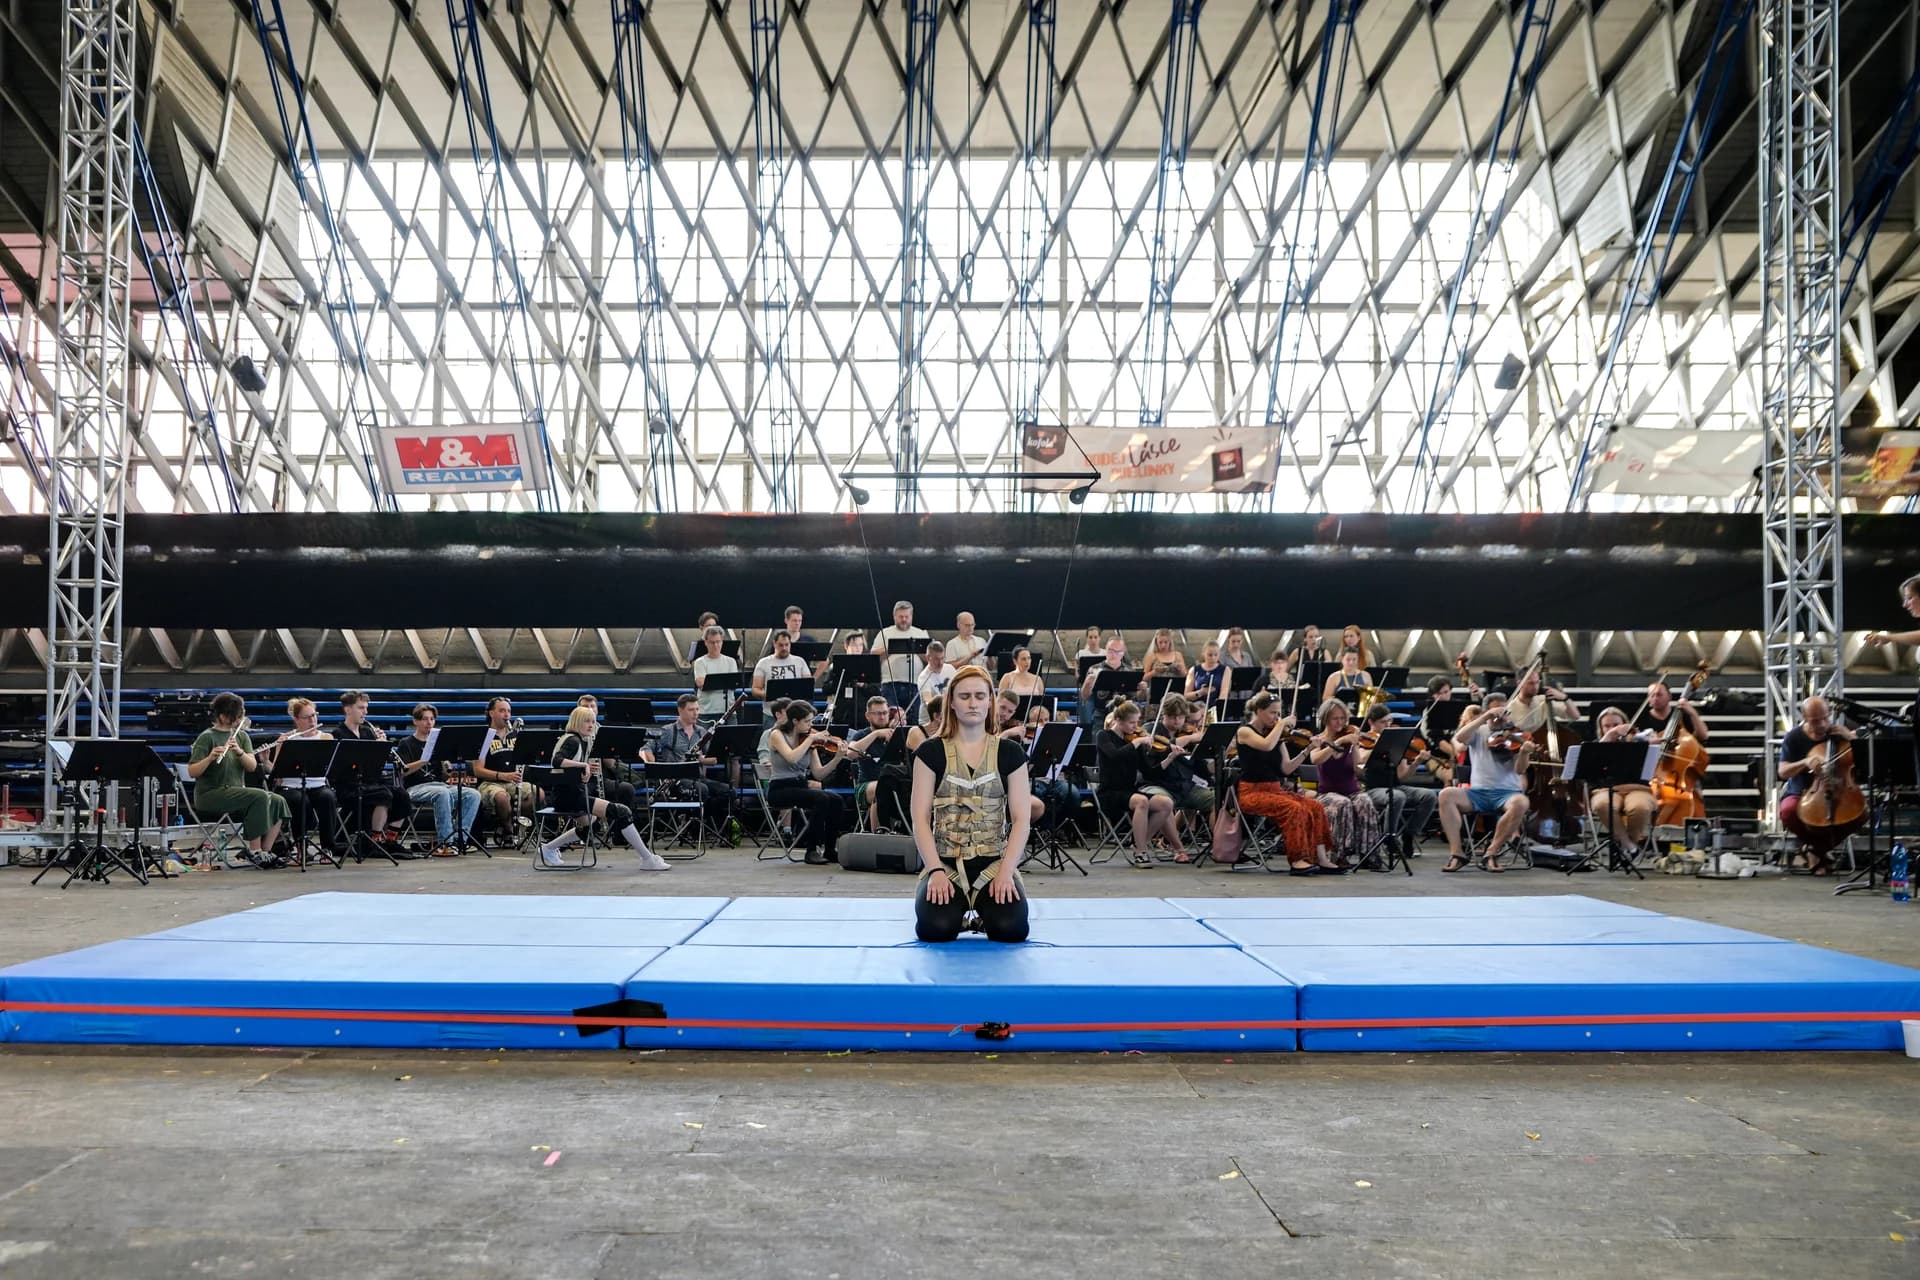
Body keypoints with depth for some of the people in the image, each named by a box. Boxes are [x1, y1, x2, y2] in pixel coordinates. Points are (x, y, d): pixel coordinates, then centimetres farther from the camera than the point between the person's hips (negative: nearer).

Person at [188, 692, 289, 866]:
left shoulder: (241, 736, 10)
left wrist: (239, 751, -22)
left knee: (278, 802, -14)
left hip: (236, 791, 6)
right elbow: (191, 772, -14)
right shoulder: (207, 738, -7)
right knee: (259, 796, -28)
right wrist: (210, 758, -31)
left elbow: (252, 766, -3)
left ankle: (265, 851, -11)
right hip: (210, 795, -6)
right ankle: (254, 851, -20)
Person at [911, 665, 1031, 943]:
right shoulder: (931, 752, 2)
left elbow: (1021, 819, 1)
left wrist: (1006, 871, -13)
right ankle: (960, 910, 10)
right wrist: (936, 871, -14)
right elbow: (920, 818, -2)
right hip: (945, 862, -1)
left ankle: (983, 912, 13)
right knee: (936, 928, -28)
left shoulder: (1009, 753, 5)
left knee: (1010, 928, -25)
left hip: (994, 862, 1)